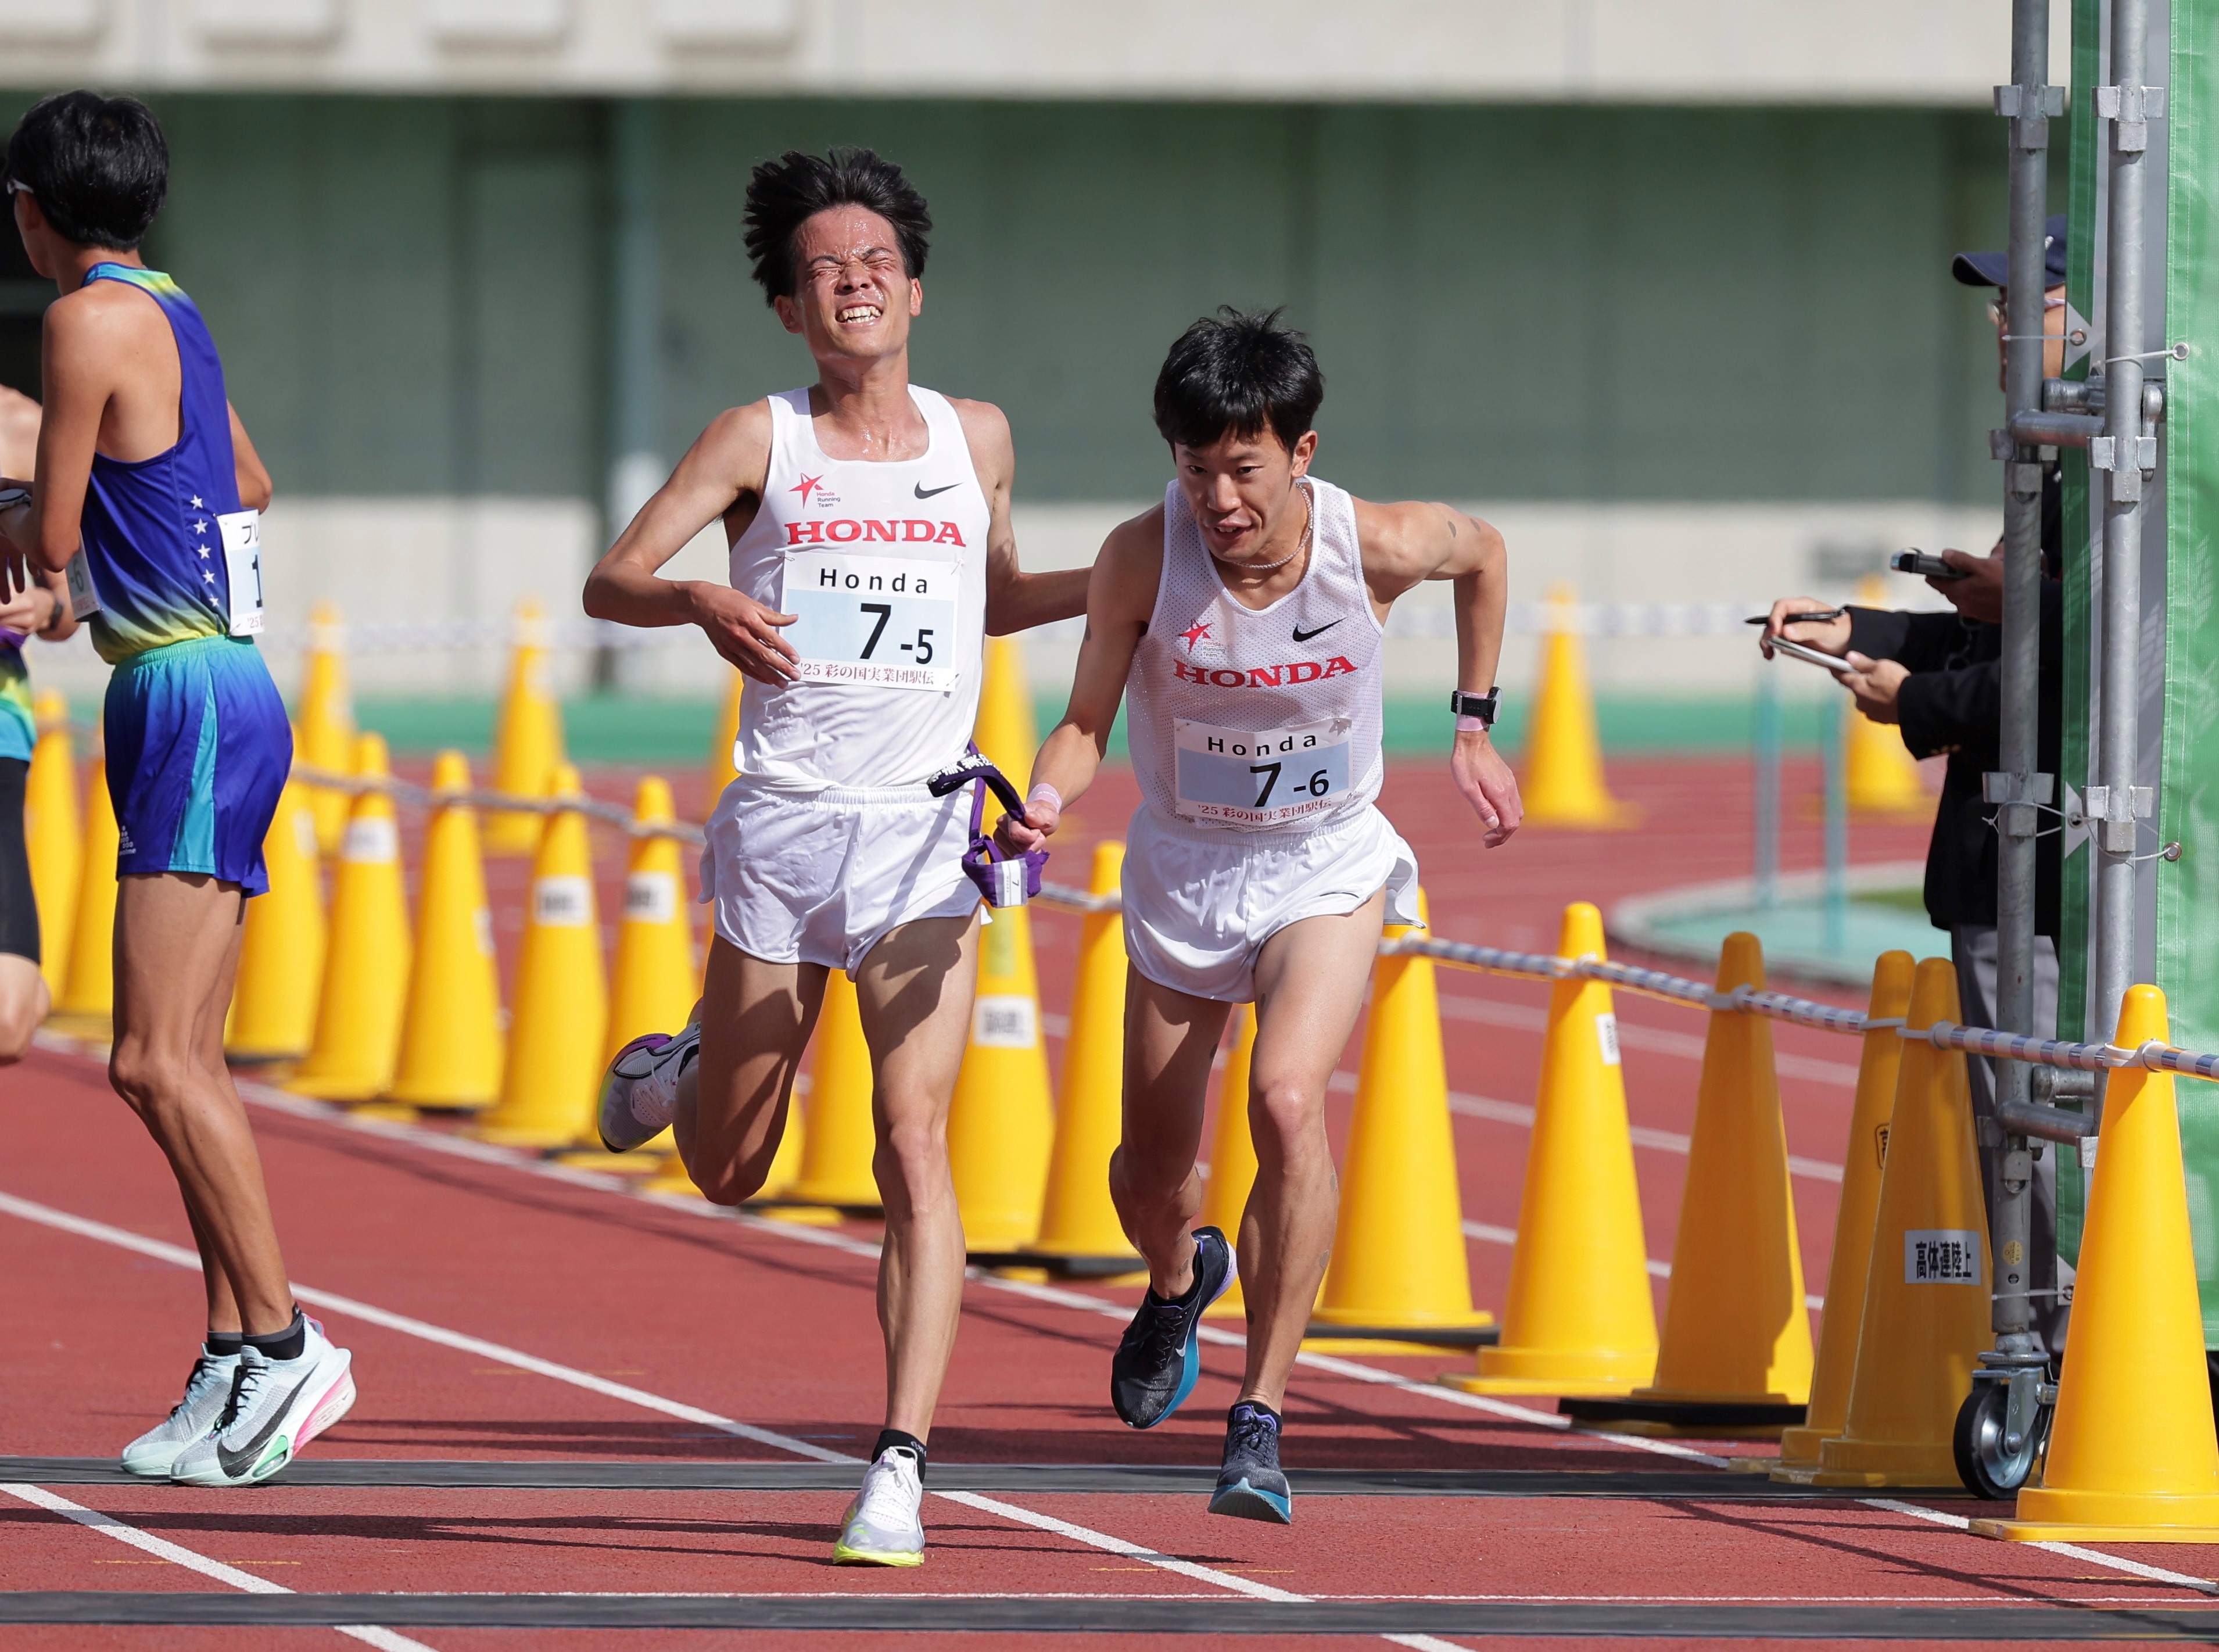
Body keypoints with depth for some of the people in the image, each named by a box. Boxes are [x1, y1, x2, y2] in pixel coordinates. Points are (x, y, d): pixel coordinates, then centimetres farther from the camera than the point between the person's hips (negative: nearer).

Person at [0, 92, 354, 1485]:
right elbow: (247, 481, 34)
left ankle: (282, 1341, -15)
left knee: (158, 1060, -13)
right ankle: (235, 1367, 7)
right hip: (209, 699, 10)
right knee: (185, 1064, 8)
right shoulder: (175, 317, 16)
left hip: (194, 697, -10)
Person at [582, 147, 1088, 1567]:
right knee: (731, 1174, 11)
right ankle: (677, 1072, 49)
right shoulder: (761, 441, 1)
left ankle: (903, 1467, -15)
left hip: (925, 835, 1)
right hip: (782, 823, -1)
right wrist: (703, 605, -26)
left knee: (915, 1141, -15)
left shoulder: (977, 437, 11)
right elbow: (613, 580, -4)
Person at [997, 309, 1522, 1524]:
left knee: (1289, 1100, -28)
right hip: (1184, 868, 2)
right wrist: (1048, 798, -32)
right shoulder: (1143, 557, -22)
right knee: (1149, 1174, 11)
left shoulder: (1379, 546, -21)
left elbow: (1484, 553, 3)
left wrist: (1473, 727, 6)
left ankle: (1262, 1420, -21)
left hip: (1328, 868, -2)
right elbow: (1087, 720, -11)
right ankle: (1180, 1283, 50)